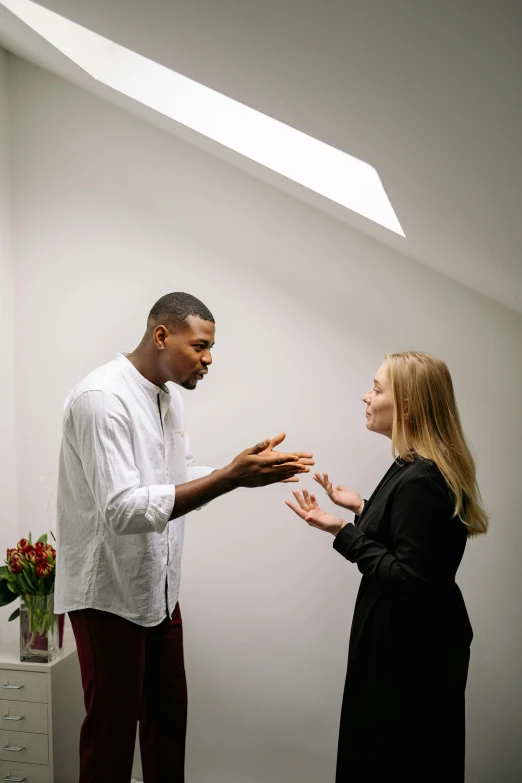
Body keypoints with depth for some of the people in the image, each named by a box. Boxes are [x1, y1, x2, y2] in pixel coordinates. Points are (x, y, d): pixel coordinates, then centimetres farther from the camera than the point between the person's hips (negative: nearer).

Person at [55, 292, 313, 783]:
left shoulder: (167, 396, 6)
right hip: (109, 593, -8)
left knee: (168, 717, 17)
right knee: (111, 729, 8)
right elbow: (124, 510, -30)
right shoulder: (101, 398, -23)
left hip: (158, 588, 8)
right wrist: (231, 477, -32)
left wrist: (248, 471, -6)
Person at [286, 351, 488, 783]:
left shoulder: (421, 481, -26)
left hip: (412, 645, -10)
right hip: (409, 636, 10)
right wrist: (361, 508, 9)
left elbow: (409, 576, -27)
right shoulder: (421, 469, 5)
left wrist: (344, 532, -24)